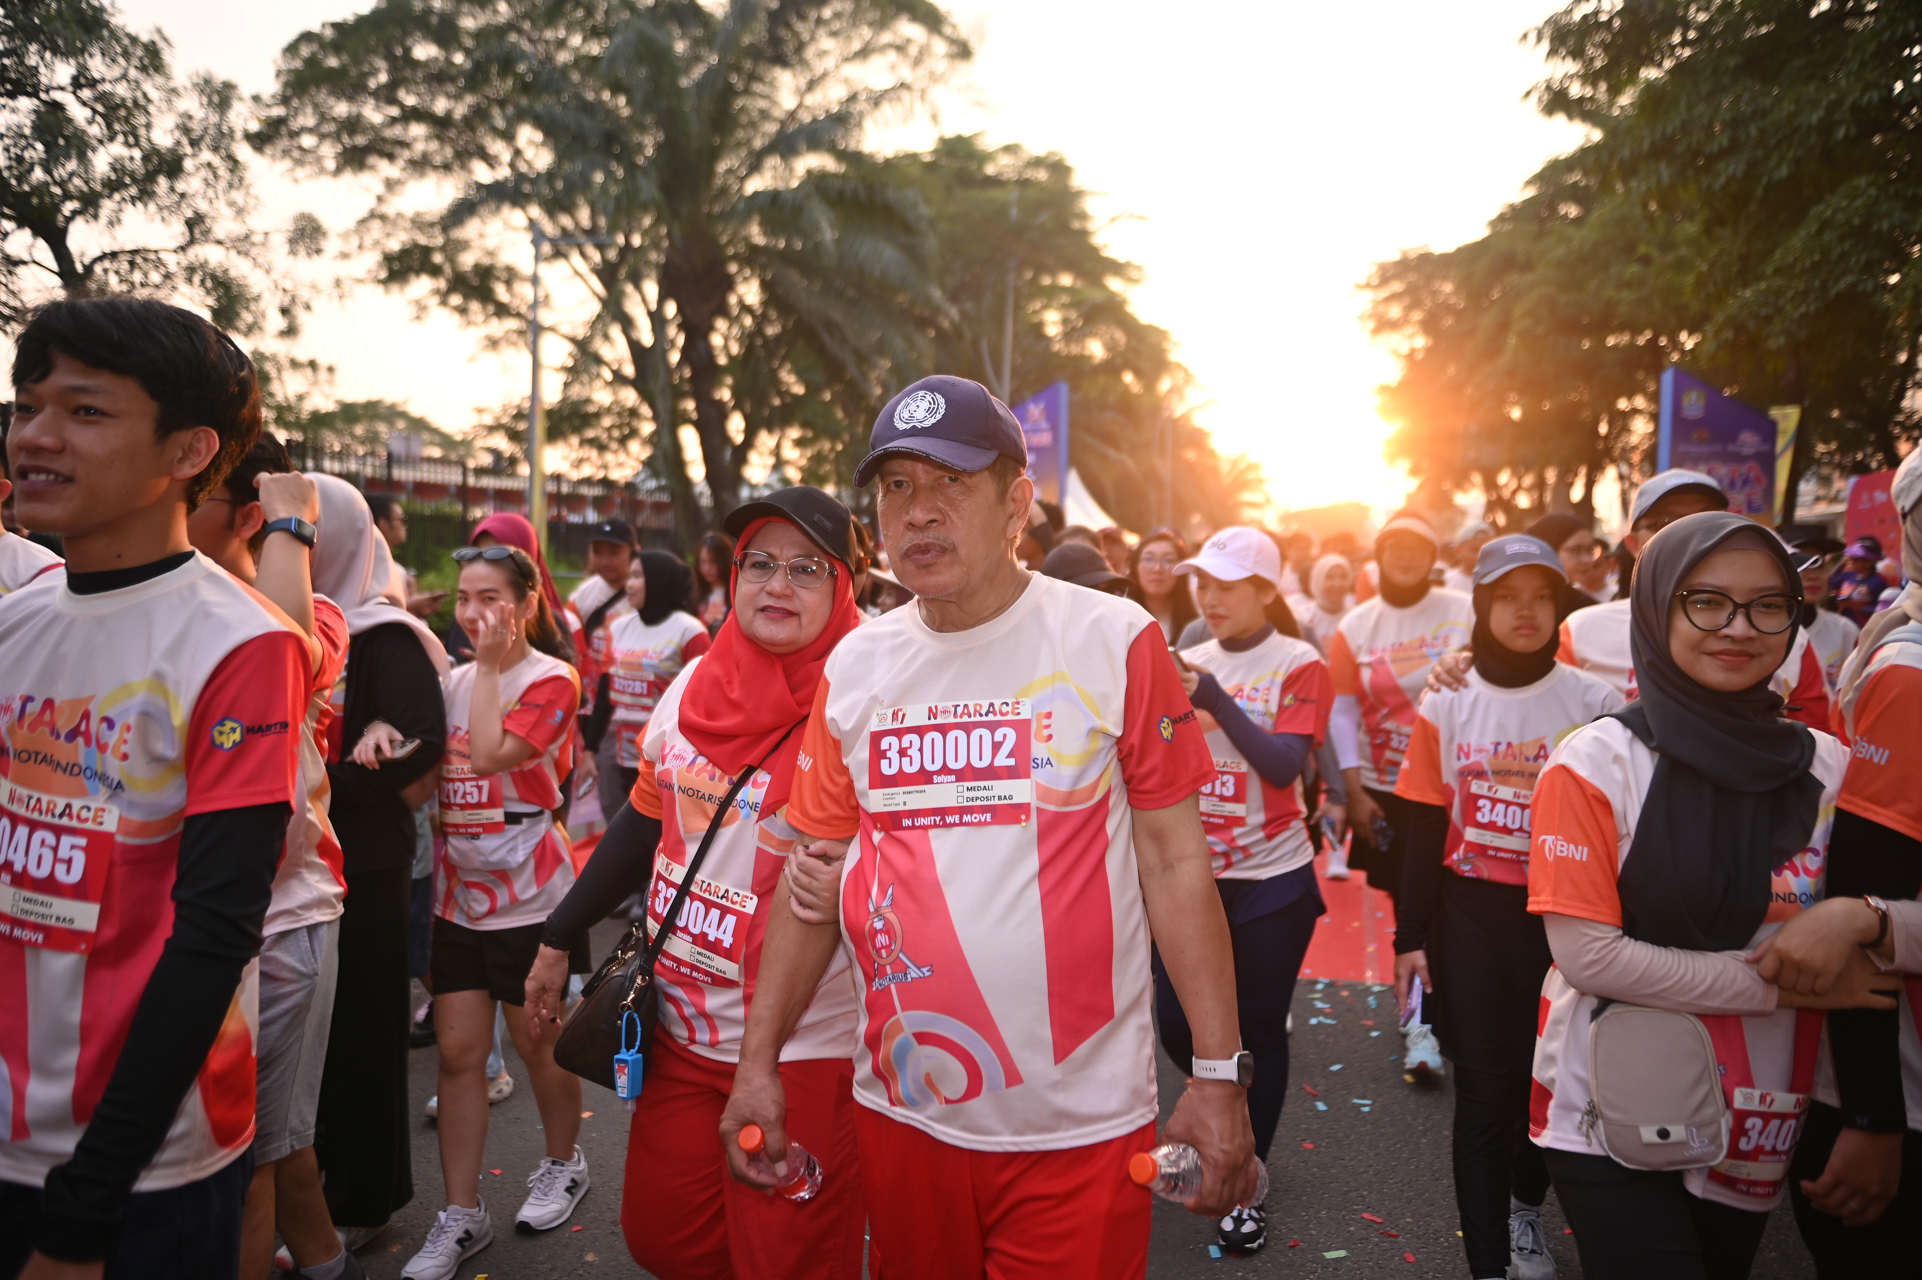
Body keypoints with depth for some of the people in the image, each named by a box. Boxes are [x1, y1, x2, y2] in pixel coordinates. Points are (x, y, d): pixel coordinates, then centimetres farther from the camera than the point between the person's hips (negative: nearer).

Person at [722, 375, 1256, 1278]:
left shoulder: (1115, 642, -8)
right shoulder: (854, 666, 3)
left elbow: (1174, 862, -5)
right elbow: (815, 871, 8)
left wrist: (1218, 1075, -6)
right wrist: (758, 1060, 6)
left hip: (1080, 1124, -3)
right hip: (901, 1112, 4)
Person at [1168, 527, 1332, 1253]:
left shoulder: (1299, 666, -5)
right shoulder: (1192, 661, 5)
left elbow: (1284, 766, -18)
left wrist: (1218, 699, -27)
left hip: (1272, 880, -3)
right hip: (1191, 874, 4)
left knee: (1258, 1029, 5)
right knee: (1177, 1027, 5)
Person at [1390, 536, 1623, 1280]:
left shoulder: (1594, 703, -3)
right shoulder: (1446, 704, 0)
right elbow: (1426, 828, 2)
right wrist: (1412, 934, 2)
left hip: (1560, 916, 0)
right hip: (1468, 915, 0)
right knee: (1484, 1088, 2)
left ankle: (1526, 1204, 41)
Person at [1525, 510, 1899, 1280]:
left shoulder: (1827, 767, -1)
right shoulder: (1596, 761, -13)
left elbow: (1862, 964, 9)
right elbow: (1586, 954, -17)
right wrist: (1777, 980, -17)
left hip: (1754, 1123, 4)